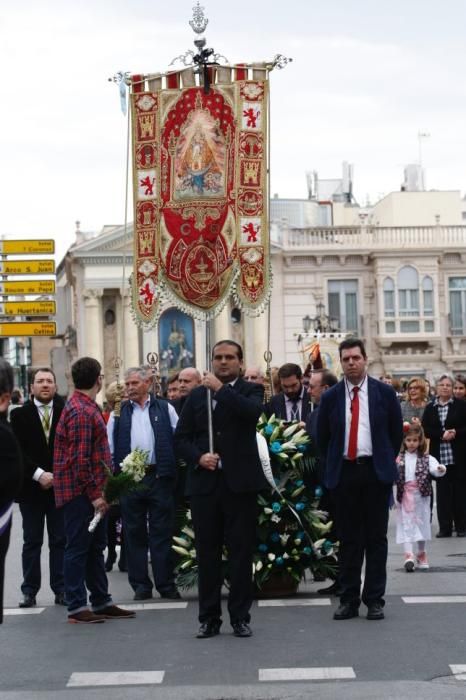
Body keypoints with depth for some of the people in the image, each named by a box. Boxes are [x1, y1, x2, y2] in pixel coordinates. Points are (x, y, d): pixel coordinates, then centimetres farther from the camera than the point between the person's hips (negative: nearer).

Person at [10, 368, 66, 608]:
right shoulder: (20, 415, 2)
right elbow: (18, 451, -4)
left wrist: (58, 475, -11)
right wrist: (39, 474, -14)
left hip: (60, 486, 0)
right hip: (31, 487, 0)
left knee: (60, 541, 3)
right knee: (32, 542, 5)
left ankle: (61, 590, 7)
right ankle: (29, 591, 9)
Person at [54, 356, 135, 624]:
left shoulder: (88, 408, 15)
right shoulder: (81, 412, -17)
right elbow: (79, 459, -22)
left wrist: (101, 491, 17)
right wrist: (94, 495, -20)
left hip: (93, 492, 10)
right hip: (81, 492, -10)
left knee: (95, 547, 14)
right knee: (78, 548, -4)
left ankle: (102, 602, 22)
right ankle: (77, 607, 1)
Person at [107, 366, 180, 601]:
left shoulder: (165, 409, 7)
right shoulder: (119, 412, 11)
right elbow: (109, 446, 9)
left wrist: (174, 470, -5)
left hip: (160, 476, -1)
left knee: (162, 533, 1)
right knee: (134, 533, 5)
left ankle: (166, 584, 6)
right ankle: (140, 584, 12)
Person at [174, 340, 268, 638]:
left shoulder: (251, 390, 4)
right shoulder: (197, 396, 12)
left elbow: (253, 412, -19)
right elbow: (181, 437, 10)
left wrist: (221, 389, -17)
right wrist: (198, 457, -8)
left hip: (240, 481, -3)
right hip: (204, 482, 3)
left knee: (241, 552, 2)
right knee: (207, 552, 6)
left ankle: (240, 617, 9)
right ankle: (209, 618, 13)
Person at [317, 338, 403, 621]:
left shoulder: (385, 393, 2)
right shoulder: (331, 397, 4)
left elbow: (397, 431, 9)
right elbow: (322, 437, 13)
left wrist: (386, 462, 7)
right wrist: (332, 466, 10)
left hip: (376, 472, -1)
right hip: (344, 472, 1)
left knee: (376, 538, 2)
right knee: (348, 539, 4)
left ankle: (375, 600, 7)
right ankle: (349, 600, 8)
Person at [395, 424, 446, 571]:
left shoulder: (426, 459, 2)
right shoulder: (399, 459, 2)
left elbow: (434, 468, -14)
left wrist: (440, 469, -36)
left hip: (421, 497, 1)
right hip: (404, 497, -1)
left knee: (422, 524, 12)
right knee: (406, 525, -6)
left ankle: (421, 553, 29)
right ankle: (409, 555, -12)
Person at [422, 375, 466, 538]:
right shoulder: (430, 408, 8)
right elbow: (425, 430, 2)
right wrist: (441, 435, -12)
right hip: (439, 455, 2)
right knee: (443, 491, 2)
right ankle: (445, 527, 6)